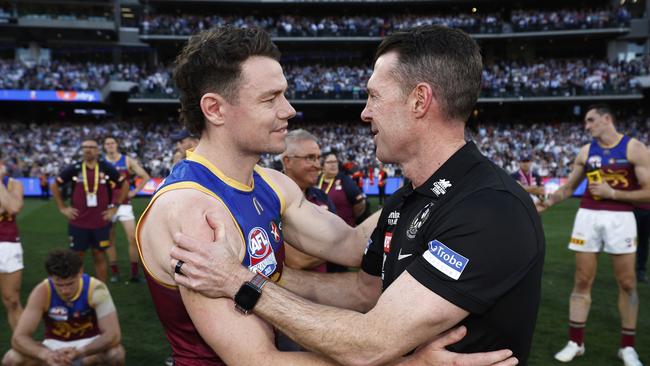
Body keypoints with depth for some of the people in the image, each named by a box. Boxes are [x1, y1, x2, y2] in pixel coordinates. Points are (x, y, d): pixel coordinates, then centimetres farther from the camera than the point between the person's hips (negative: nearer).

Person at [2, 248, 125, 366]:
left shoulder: (95, 288, -24)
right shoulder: (42, 292, -20)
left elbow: (113, 334, -29)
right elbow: (18, 337, -23)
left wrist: (80, 352, -45)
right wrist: (46, 354, -43)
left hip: (89, 345, -1)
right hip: (55, 346, 2)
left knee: (116, 354, -33)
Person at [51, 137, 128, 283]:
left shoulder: (107, 168, -2)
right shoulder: (74, 169, -2)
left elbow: (124, 185, 9)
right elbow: (54, 186, 10)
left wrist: (115, 207, 4)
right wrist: (62, 208, 4)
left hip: (101, 223, 0)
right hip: (78, 223, 0)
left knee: (99, 256, 9)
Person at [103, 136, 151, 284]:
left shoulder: (127, 161, 1)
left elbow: (145, 177, 3)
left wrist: (135, 191, -4)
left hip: (124, 204, -1)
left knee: (132, 238, -9)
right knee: (109, 240, 6)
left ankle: (134, 273, -2)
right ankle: (114, 272, 16)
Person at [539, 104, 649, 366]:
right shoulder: (586, 152, 7)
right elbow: (569, 187, 15)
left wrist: (612, 193, -14)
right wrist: (546, 203, 2)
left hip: (620, 219, -3)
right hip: (588, 217, 3)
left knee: (627, 283, 5)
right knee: (582, 281, 4)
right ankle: (575, 342, 12)